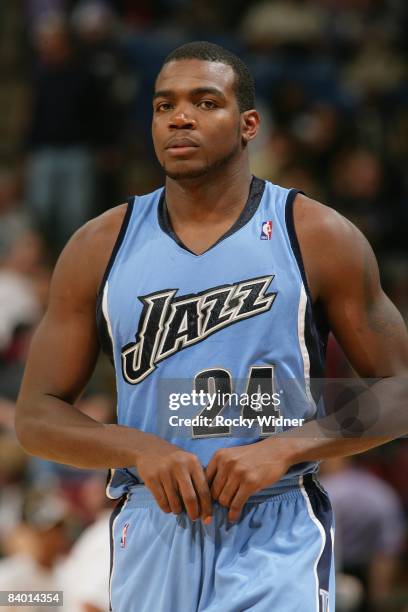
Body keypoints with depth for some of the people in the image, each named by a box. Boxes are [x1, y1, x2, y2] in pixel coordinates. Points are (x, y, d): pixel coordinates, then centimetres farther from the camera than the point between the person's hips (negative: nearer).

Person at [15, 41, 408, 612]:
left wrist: (283, 448, -13)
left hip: (275, 538, -3)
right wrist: (139, 449, -13)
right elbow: (36, 415, 6)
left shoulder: (320, 238, 0)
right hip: (151, 534, 3)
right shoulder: (99, 248, 6)